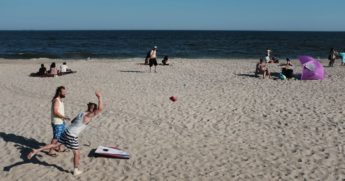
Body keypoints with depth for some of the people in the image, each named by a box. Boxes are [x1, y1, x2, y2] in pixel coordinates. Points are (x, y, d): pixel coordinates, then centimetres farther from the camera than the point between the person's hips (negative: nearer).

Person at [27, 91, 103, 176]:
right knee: (77, 153, 9)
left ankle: (36, 151, 16)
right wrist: (99, 97, -23)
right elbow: (100, 109, -29)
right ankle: (76, 171, 22)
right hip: (72, 136, -8)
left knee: (55, 145, 19)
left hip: (67, 132, 8)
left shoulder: (81, 113, 8)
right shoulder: (88, 116, -18)